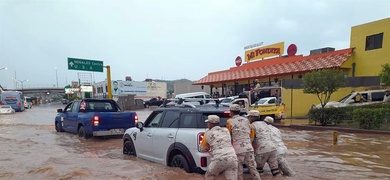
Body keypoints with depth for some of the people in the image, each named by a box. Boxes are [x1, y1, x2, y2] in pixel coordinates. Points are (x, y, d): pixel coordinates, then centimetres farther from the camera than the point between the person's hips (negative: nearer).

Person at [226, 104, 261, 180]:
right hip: (249, 148, 4)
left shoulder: (229, 121, 1)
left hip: (238, 149, -4)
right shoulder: (246, 120, 13)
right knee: (253, 168, 10)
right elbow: (252, 135, 19)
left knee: (239, 170, 7)